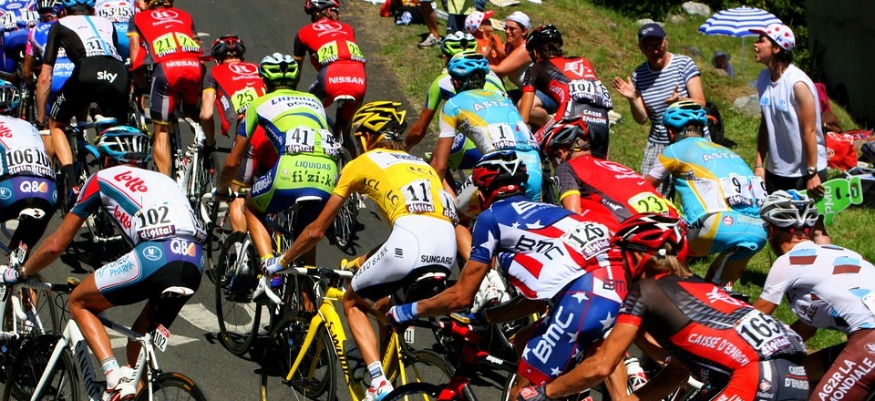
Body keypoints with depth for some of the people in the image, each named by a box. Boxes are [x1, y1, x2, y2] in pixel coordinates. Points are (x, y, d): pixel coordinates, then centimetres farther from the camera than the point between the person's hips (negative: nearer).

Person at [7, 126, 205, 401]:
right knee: (141, 339, 26)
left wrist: (20, 273, 40)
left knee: (79, 303, 16)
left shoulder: (102, 179, 21)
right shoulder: (163, 179, 36)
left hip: (154, 255, -5)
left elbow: (56, 245, 23)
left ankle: (115, 374, -3)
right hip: (195, 264, 6)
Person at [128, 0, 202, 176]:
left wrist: (140, 86, 28)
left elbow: (136, 58, 16)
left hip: (165, 68, -2)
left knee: (161, 134, 5)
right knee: (199, 121, 27)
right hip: (195, 67, 2)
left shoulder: (139, 18, 26)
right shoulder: (184, 16, 33)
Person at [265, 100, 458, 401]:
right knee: (385, 306, 30)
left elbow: (316, 231, 21)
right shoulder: (421, 164, 33)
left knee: (354, 303, 18)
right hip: (447, 251, 6)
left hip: (410, 247, -6)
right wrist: (363, 260, 48)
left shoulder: (362, 164, 17)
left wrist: (280, 262, 36)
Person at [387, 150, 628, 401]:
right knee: (525, 344, 27)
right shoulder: (542, 211, 30)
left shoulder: (492, 217, 9)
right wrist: (482, 318, 42)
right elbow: (538, 298, 32)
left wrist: (408, 311, 24)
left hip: (583, 301, -8)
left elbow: (462, 297, 10)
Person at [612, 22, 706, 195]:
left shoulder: (684, 63, -4)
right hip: (658, 145, 3)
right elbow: (642, 118, 5)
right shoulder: (639, 75, 4)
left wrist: (681, 101, -30)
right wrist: (632, 99, -14)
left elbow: (700, 103, -9)